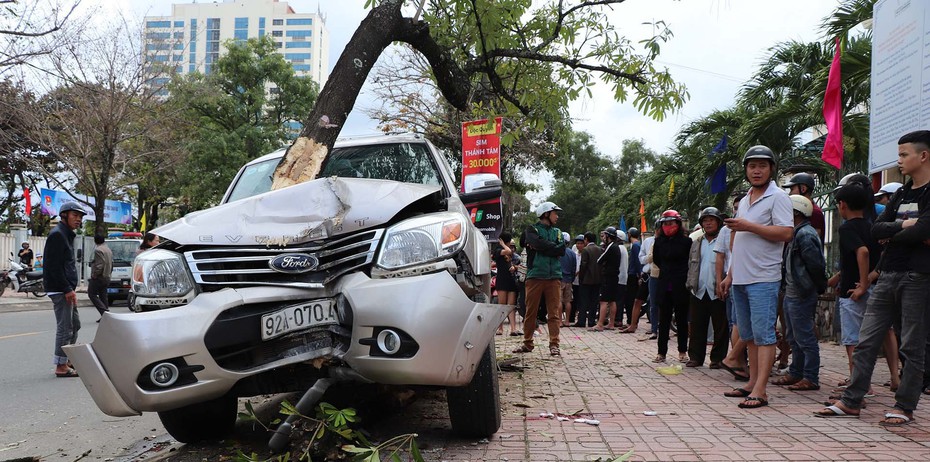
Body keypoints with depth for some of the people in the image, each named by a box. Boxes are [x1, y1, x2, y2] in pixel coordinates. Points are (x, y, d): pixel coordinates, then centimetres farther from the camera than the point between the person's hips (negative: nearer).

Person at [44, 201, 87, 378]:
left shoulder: (66, 235, 19)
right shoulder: (57, 234, -13)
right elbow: (54, 266, -20)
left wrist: (71, 288, 15)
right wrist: (67, 289, -20)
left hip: (66, 289, 10)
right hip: (59, 290, -10)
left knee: (75, 324, 16)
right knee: (65, 327, -7)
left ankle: (67, 359, 25)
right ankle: (61, 367, -1)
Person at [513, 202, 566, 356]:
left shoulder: (557, 232, 18)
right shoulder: (532, 230, 7)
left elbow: (562, 250, 0)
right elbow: (539, 243, -14)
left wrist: (542, 247, -5)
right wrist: (553, 247, -2)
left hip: (554, 276, 3)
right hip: (535, 276, -3)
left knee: (555, 313, -1)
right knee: (530, 312, 1)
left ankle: (554, 345, 2)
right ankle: (527, 343, 11)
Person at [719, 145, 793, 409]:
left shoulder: (778, 197, -5)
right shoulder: (744, 201, 19)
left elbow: (786, 233, -18)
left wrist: (749, 226, -17)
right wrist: (730, 276, 21)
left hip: (763, 279, -8)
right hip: (740, 279, 9)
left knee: (763, 334, -8)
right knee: (749, 335, 13)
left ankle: (760, 391, -9)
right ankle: (752, 383, 21)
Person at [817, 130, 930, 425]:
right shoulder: (901, 194, 18)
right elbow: (876, 230, 9)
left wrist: (891, 236, -3)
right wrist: (903, 225, -8)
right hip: (888, 276, 7)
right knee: (866, 342, 6)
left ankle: (905, 407, 12)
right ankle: (851, 401, 10)